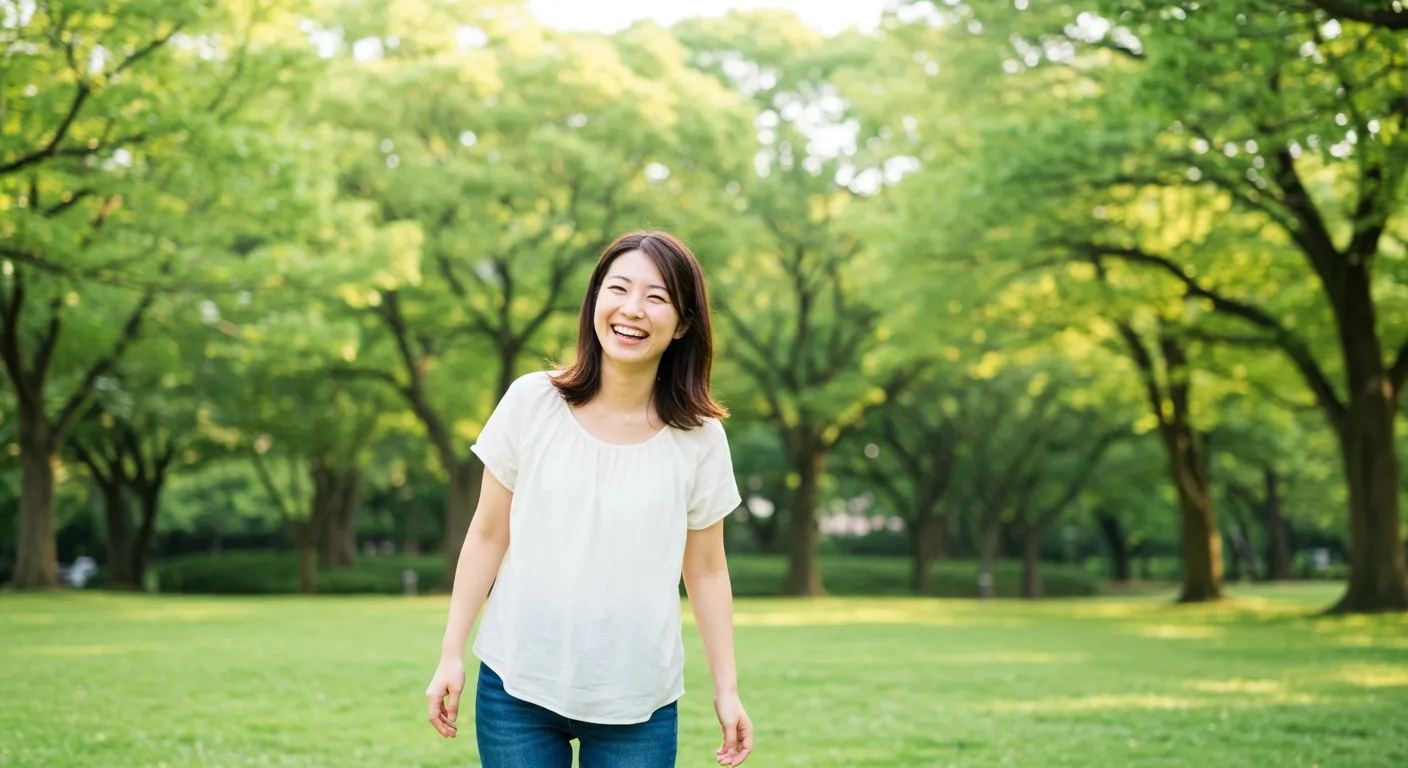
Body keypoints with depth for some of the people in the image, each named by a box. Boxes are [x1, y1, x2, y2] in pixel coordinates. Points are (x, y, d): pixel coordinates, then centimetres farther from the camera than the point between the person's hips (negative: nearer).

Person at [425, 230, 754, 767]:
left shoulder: (699, 438, -3)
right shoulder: (532, 402, -4)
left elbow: (706, 571, 5)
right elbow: (488, 537, 2)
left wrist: (727, 688, 5)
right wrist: (451, 654, 1)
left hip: (638, 703, 0)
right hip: (517, 684, 0)